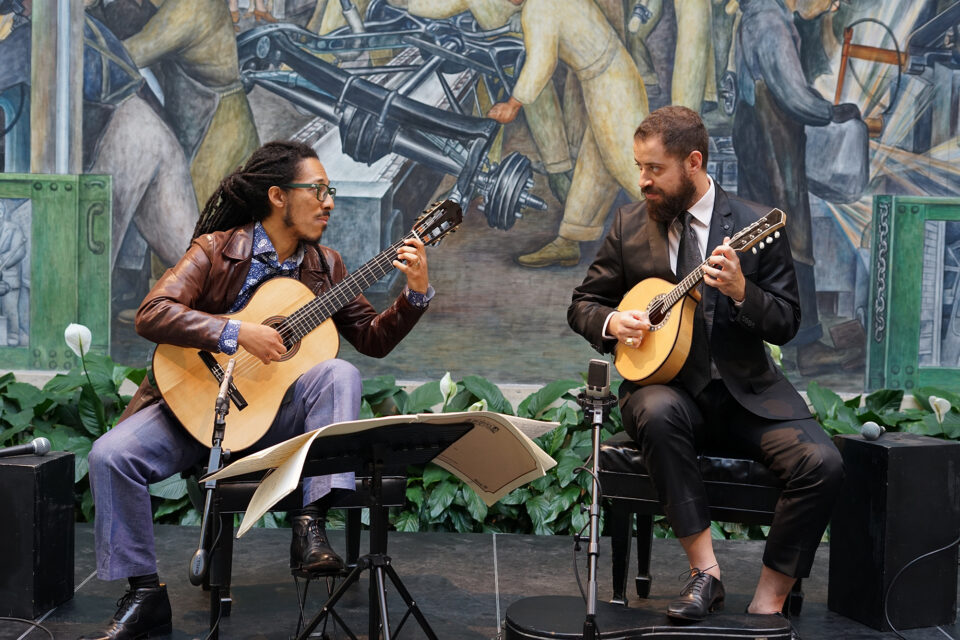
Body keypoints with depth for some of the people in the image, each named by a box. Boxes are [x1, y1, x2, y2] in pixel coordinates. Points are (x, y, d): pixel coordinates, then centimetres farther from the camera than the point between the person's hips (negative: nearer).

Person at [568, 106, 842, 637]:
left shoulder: (756, 225, -2)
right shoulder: (629, 225, 5)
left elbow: (786, 324, -4)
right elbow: (583, 303, 14)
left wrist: (740, 290, -23)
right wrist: (611, 323, -9)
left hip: (746, 390, 0)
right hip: (666, 384, 1)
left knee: (822, 464, -24)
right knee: (657, 413, -36)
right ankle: (704, 571, -24)